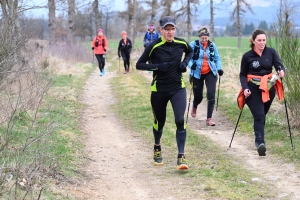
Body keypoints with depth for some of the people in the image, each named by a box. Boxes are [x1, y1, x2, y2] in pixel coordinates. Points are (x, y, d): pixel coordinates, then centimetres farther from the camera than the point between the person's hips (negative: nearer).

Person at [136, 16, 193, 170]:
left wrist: (185, 62, -1)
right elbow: (139, 65, -10)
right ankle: (157, 149, 42)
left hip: (178, 88, 2)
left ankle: (181, 156, -8)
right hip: (159, 90, -1)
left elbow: (190, 52, 19)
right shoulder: (154, 46, -14)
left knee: (180, 121, -14)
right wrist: (157, 66, -24)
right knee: (159, 122, 13)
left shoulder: (181, 43, -4)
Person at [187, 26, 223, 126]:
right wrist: (191, 65, -26)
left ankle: (209, 118, -8)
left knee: (211, 94, -14)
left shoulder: (212, 45, -1)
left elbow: (217, 58, 8)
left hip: (210, 73, 1)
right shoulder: (193, 45, -9)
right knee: (198, 96, 8)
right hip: (197, 74, -1)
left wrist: (219, 68, -8)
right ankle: (194, 107, 47)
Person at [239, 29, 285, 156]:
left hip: (268, 88, 3)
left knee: (262, 115, 13)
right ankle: (260, 143, -24)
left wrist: (281, 71, -32)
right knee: (259, 116, -15)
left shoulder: (271, 52, 0)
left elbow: (279, 65, -8)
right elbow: (242, 74, 3)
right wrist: (245, 88, -13)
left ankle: (259, 140, 30)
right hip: (253, 90, -3)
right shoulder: (247, 56, -4)